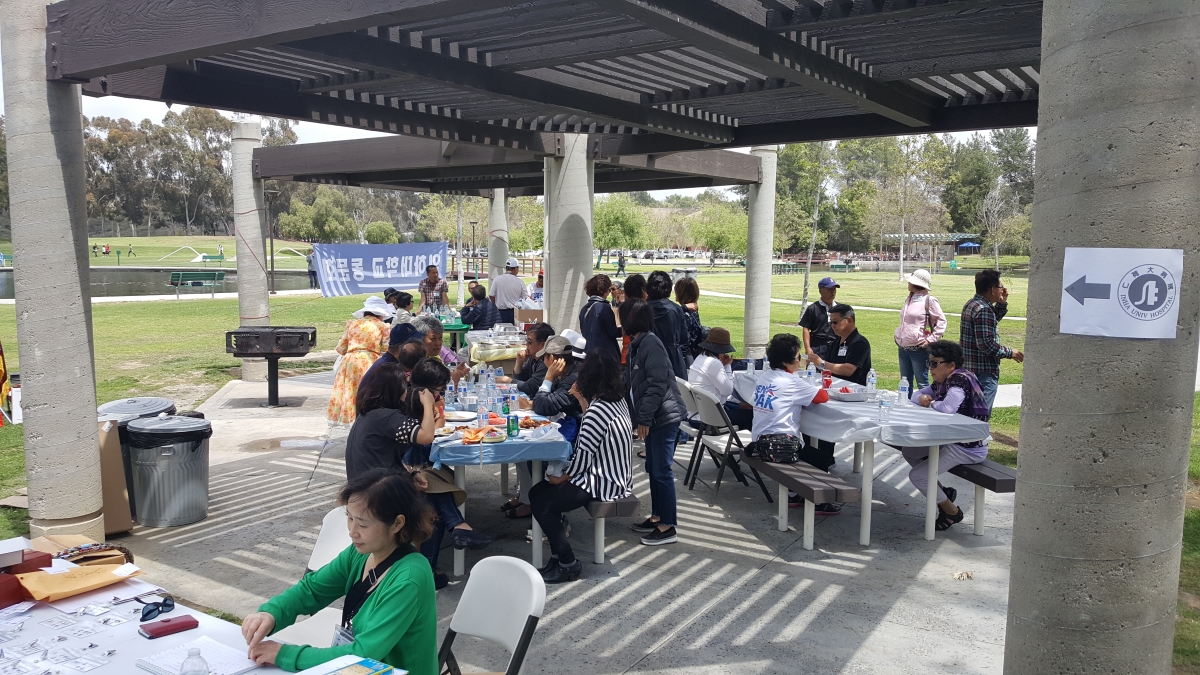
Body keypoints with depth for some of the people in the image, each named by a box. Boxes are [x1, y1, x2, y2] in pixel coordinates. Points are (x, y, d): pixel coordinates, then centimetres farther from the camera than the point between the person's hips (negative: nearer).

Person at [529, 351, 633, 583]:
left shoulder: (598, 410, -24)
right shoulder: (617, 400, 3)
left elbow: (582, 455, -21)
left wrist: (561, 478, -5)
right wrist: (582, 399, 16)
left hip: (604, 482, -10)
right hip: (614, 475, 10)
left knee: (542, 504, -9)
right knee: (537, 493, 10)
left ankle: (568, 563, 4)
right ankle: (558, 556, 13)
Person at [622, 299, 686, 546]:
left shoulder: (650, 343, -17)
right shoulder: (636, 344, 13)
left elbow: (657, 384, -22)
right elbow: (631, 384, 19)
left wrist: (644, 419, -20)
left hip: (664, 416, -10)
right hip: (653, 417, 10)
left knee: (662, 471, -5)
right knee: (653, 469, 15)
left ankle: (667, 527, 2)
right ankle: (657, 517, 26)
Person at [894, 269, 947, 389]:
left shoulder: (929, 300, -9)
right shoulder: (909, 299, 14)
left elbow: (941, 321, -8)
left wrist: (931, 340, -13)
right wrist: (898, 335, 14)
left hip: (919, 348, -8)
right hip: (903, 347, 8)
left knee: (922, 384, -2)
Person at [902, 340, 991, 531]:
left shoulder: (959, 380, -20)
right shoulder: (943, 382, 8)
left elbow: (947, 408, -36)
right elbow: (917, 395, 18)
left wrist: (931, 403, -14)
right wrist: (922, 399, -7)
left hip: (969, 447, -10)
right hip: (952, 441, 10)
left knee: (917, 476, -11)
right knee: (909, 452, 17)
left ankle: (952, 511, 9)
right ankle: (942, 492, 23)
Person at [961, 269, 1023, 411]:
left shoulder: (971, 304, 11)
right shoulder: (983, 309, -19)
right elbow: (986, 343, -23)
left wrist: (1001, 304, 14)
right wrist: (1009, 352, -10)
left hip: (969, 368, 10)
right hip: (984, 372, -10)